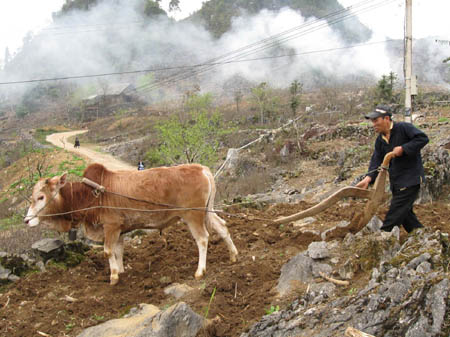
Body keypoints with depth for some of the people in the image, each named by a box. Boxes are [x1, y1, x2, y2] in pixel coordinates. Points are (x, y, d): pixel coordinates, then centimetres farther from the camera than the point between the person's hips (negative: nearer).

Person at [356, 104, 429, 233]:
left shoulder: (403, 128, -13)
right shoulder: (380, 140, 9)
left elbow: (423, 138, -21)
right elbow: (376, 160, 0)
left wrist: (403, 148, -24)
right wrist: (369, 178, -17)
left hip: (410, 179, -8)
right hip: (396, 181, 8)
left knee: (394, 215, -10)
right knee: (405, 213, 15)